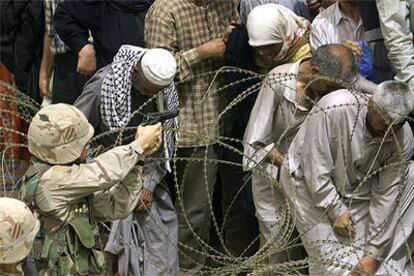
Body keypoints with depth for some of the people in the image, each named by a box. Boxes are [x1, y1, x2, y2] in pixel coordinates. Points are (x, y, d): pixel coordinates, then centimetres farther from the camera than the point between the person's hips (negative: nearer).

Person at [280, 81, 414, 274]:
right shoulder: (334, 110, -35)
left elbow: (387, 195, -19)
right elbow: (316, 169, -26)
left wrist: (374, 254, -20)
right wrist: (336, 211, -20)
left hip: (357, 188, 4)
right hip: (309, 183, -4)